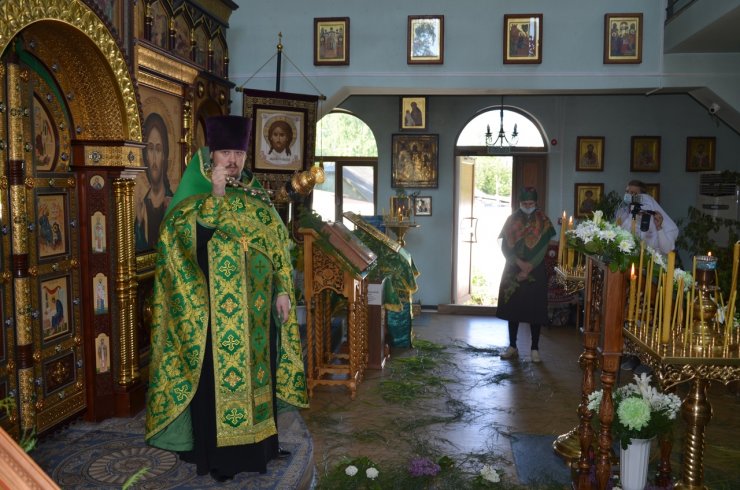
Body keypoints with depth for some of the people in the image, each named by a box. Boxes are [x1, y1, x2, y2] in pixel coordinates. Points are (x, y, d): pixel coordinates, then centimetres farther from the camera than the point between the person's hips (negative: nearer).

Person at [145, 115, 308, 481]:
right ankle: (216, 450, 14)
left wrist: (283, 290, 2)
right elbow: (187, 228, -20)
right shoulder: (196, 192, -1)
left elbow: (277, 243, 8)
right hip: (212, 305, -4)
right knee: (215, 372, 1)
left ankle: (257, 440, 26)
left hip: (255, 304, 4)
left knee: (256, 366, 11)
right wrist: (216, 191, -25)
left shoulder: (256, 195, 10)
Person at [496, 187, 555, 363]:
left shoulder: (543, 221, 1)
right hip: (513, 271, 2)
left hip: (535, 272, -2)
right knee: (512, 308, 4)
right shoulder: (512, 220, 6)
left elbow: (543, 248, -5)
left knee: (535, 309, -1)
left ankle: (535, 349, 8)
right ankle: (512, 347, 14)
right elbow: (505, 246, 0)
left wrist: (528, 268, -14)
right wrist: (519, 262, -15)